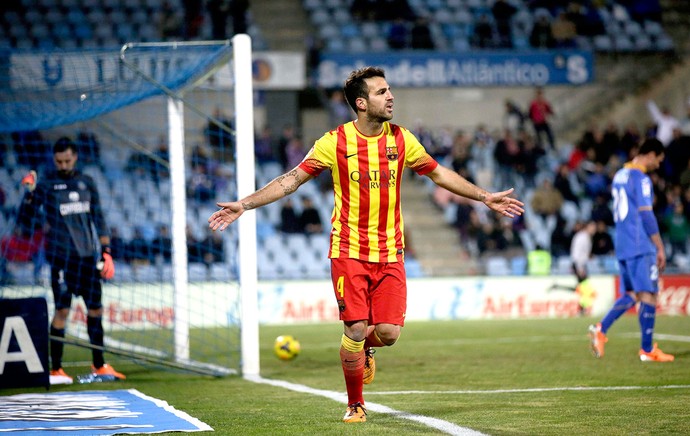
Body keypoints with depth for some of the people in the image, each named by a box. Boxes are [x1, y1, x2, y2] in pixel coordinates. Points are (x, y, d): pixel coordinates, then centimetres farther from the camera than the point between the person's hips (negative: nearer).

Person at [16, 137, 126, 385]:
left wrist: (106, 251, 10)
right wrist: (29, 194, -20)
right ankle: (55, 369, -4)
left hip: (88, 256, 4)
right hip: (61, 256, -4)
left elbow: (98, 218, 16)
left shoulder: (86, 182, 12)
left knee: (95, 308, 7)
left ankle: (99, 366, 19)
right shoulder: (46, 185, 0)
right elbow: (24, 218, -5)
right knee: (62, 309, -9)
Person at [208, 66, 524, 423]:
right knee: (355, 330, -8)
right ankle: (355, 404, 13)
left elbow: (438, 173, 17)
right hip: (349, 251, -3)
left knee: (388, 332, -7)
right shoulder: (334, 142, -5)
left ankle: (366, 347, 31)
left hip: (390, 252, 3)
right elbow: (291, 180, -1)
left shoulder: (401, 139, 4)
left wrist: (484, 197, 17)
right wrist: (244, 205, -8)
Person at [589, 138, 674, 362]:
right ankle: (647, 349, -5)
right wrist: (660, 247, -10)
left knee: (630, 295, 13)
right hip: (641, 247, -9)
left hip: (622, 246, 9)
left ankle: (600, 329, -3)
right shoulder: (641, 179, -11)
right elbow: (646, 216, -15)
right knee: (649, 294, -5)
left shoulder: (619, 175, 17)